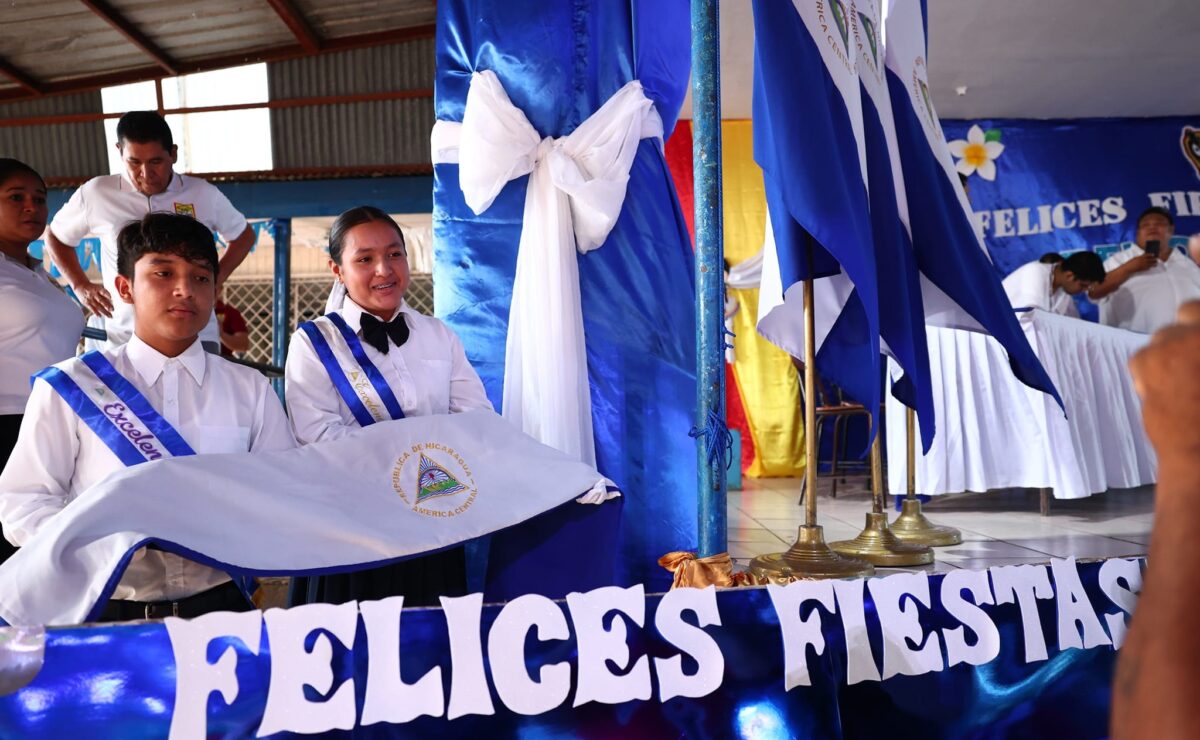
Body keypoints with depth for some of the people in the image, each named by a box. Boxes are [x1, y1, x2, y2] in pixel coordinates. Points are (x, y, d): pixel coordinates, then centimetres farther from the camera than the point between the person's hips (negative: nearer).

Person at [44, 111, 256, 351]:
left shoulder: (204, 194, 1)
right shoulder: (95, 194, 0)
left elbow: (244, 235, 18)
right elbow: (56, 237, 18)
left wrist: (217, 278, 3)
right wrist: (80, 286, 6)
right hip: (126, 339, 0)